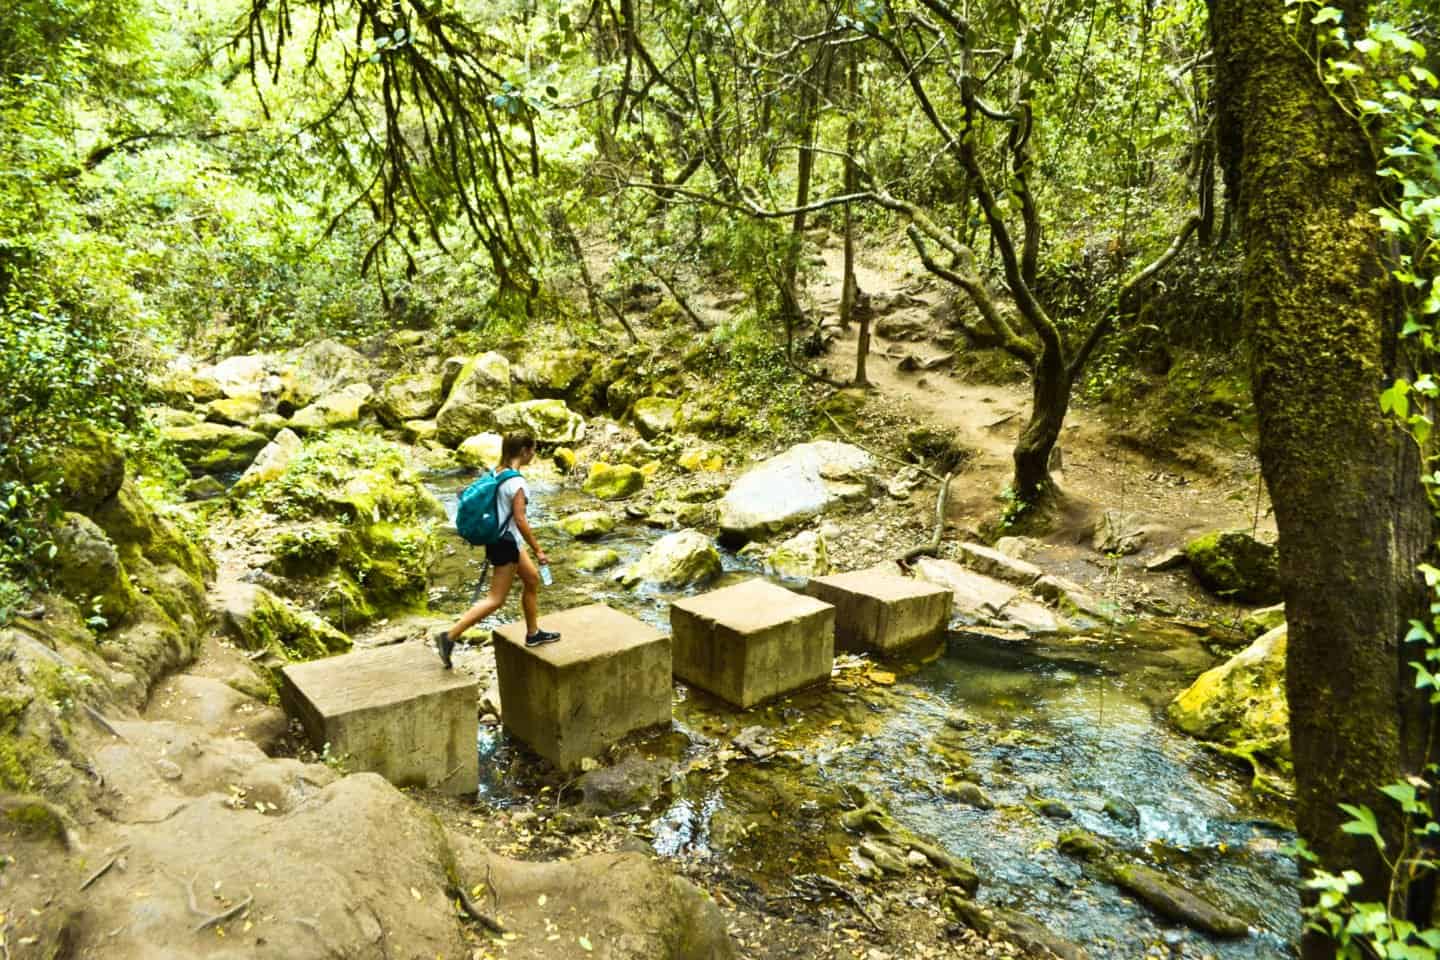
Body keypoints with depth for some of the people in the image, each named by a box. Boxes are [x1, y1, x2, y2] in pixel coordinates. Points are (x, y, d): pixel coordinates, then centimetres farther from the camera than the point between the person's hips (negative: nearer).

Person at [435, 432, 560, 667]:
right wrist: (538, 550, -15)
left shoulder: (497, 473, 4)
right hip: (506, 543, -10)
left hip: (499, 539, 10)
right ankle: (449, 636, -4)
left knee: (532, 579, 22)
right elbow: (520, 521, -23)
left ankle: (533, 633, 34)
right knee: (496, 600, -2)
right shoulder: (517, 482, -22)